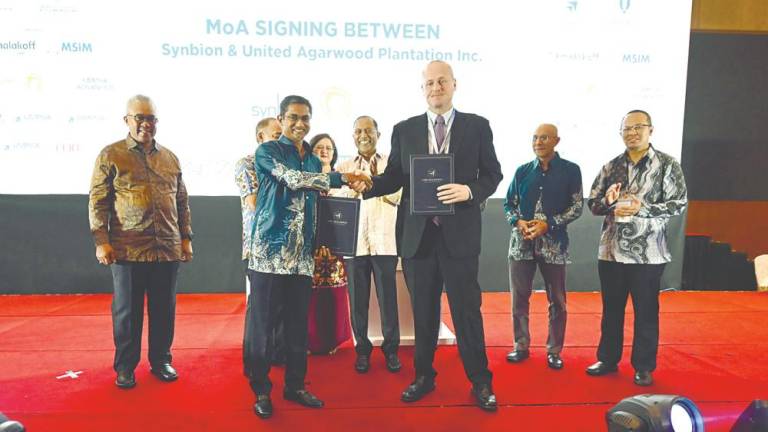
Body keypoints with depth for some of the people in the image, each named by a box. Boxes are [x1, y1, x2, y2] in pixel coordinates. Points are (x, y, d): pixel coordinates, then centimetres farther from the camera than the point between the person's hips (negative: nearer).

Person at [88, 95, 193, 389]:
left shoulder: (170, 158, 13)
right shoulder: (111, 155, 2)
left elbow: (182, 201, 15)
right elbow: (97, 200, -1)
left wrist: (186, 238, 10)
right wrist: (101, 241, -8)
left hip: (168, 249, 3)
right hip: (128, 249, -3)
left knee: (164, 308, 10)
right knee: (127, 309, 8)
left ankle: (161, 360, 26)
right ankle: (125, 366, 22)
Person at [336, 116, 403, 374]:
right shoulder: (343, 168, 9)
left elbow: (399, 197, -4)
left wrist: (378, 179, -20)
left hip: (385, 241, -1)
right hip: (354, 241, 1)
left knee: (388, 297, 4)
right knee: (358, 299, 7)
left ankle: (391, 349, 19)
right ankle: (362, 349, 21)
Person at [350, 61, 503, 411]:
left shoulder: (477, 126, 4)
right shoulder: (404, 130, 8)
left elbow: (492, 174, 3)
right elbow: (395, 176, 7)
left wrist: (469, 191, -16)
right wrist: (368, 185, -12)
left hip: (460, 232, -2)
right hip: (417, 234, 2)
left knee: (467, 310, 5)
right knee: (423, 311, 13)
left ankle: (480, 382, 22)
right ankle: (423, 376, 30)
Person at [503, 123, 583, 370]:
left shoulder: (570, 170, 0)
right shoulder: (522, 171, 7)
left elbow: (577, 206, -3)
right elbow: (508, 203, 10)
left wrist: (548, 224, -15)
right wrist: (518, 222, -10)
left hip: (553, 243, -2)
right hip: (521, 242, 2)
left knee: (557, 300, 6)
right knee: (519, 297, 7)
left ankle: (554, 350, 20)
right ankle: (521, 346, 22)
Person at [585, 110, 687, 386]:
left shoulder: (667, 165, -1)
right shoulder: (611, 167, 8)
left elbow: (679, 203, -6)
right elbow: (592, 203, 9)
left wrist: (643, 209, -19)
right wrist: (609, 203, -13)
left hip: (648, 253, -3)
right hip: (611, 250, 3)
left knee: (646, 312, 8)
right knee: (611, 309, 14)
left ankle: (644, 367, 23)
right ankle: (608, 359, 29)